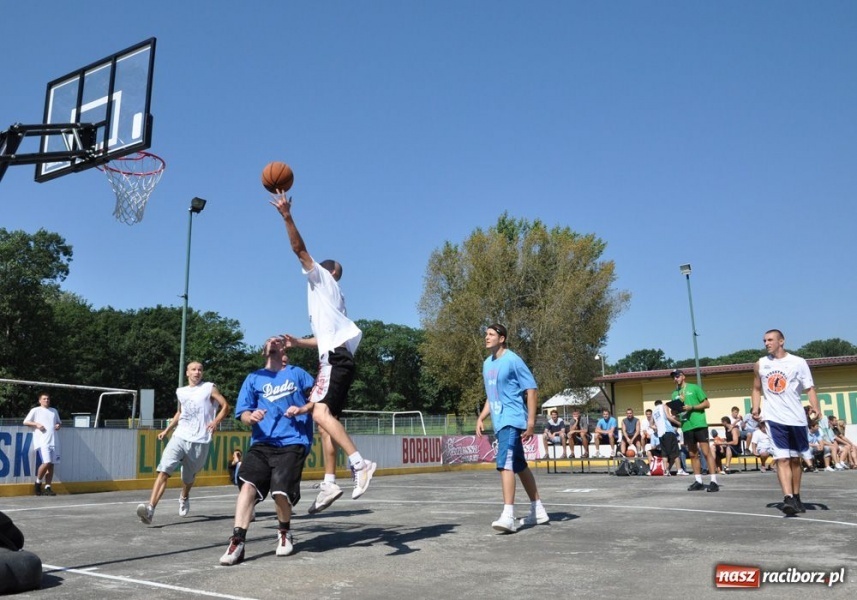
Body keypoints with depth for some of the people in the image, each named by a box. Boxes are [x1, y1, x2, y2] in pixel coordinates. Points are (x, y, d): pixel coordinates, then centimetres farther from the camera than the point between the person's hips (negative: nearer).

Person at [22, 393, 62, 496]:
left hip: (54, 441, 5)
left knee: (51, 465, 1)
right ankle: (38, 483, 4)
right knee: (46, 462, -17)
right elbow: (25, 422, 4)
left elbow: (59, 422, 30)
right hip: (42, 441, -5)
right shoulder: (35, 410, 7)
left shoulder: (54, 410, 22)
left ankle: (47, 487, 5)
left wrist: (59, 425, 7)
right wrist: (36, 424, -11)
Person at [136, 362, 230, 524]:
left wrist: (216, 421, -17)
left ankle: (184, 498, 45)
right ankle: (150, 508, -25)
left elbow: (225, 406, -1)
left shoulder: (209, 388, 2)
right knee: (164, 470, -18)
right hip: (179, 437, 3)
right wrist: (167, 429, 23)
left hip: (200, 442, -2)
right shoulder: (181, 392, 15)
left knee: (189, 477, 13)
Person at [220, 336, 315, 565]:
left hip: (292, 443, -2)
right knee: (248, 484, -20)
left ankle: (284, 532, 15)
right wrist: (251, 417, -12)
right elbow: (243, 413, 11)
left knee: (281, 491, -14)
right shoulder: (253, 378, 16)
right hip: (262, 443, 2)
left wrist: (302, 409, -10)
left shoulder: (296, 373, 12)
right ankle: (237, 542, -16)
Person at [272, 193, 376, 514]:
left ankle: (360, 463, -30)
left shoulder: (323, 279, 10)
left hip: (335, 358, -10)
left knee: (319, 412, -23)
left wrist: (287, 216, -3)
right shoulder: (329, 296, 32)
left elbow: (299, 248, -1)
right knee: (325, 418, 7)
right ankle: (329, 483, 5)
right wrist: (299, 343, 39)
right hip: (335, 358, 10)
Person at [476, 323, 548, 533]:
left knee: (505, 464, -20)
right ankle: (538, 510, 26)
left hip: (512, 420, -9)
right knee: (519, 466, 15)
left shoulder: (513, 360, -11)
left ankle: (508, 516, -22)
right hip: (499, 422, 9)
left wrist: (531, 421, -17)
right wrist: (481, 418, 11)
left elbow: (532, 390, -12)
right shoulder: (487, 364, 13)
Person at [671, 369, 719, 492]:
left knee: (706, 452, -8)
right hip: (686, 427, 5)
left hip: (699, 424, -5)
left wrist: (692, 407, -14)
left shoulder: (694, 388, 2)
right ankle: (698, 481, 14)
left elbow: (707, 403, -2)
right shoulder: (675, 393, 15)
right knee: (693, 454, 8)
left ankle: (714, 481, -9)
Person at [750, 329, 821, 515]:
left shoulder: (798, 362, -3)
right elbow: (757, 389, 15)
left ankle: (796, 497, 26)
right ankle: (788, 499, -17)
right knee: (782, 459, -11)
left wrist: (815, 407, -20)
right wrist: (755, 408, 0)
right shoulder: (760, 364, 5)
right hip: (774, 418, 0)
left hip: (796, 417, 0)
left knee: (795, 459, 12)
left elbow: (809, 388, -4)